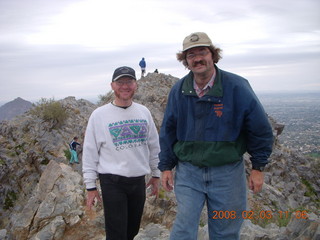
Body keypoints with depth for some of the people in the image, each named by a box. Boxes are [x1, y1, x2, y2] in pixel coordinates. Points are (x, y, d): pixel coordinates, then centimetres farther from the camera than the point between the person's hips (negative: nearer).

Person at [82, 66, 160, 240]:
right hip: (112, 182, -4)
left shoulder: (144, 112, 5)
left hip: (139, 180, 4)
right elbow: (90, 152, -4)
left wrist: (156, 174, 14)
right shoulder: (99, 115, -6)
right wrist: (90, 186, -4)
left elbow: (154, 146, 13)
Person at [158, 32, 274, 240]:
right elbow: (168, 131, 8)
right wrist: (166, 166, 7)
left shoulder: (236, 86, -10)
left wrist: (258, 168, -2)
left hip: (227, 172, -1)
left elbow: (260, 129, -4)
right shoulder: (178, 90, 0)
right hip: (188, 171, 2)